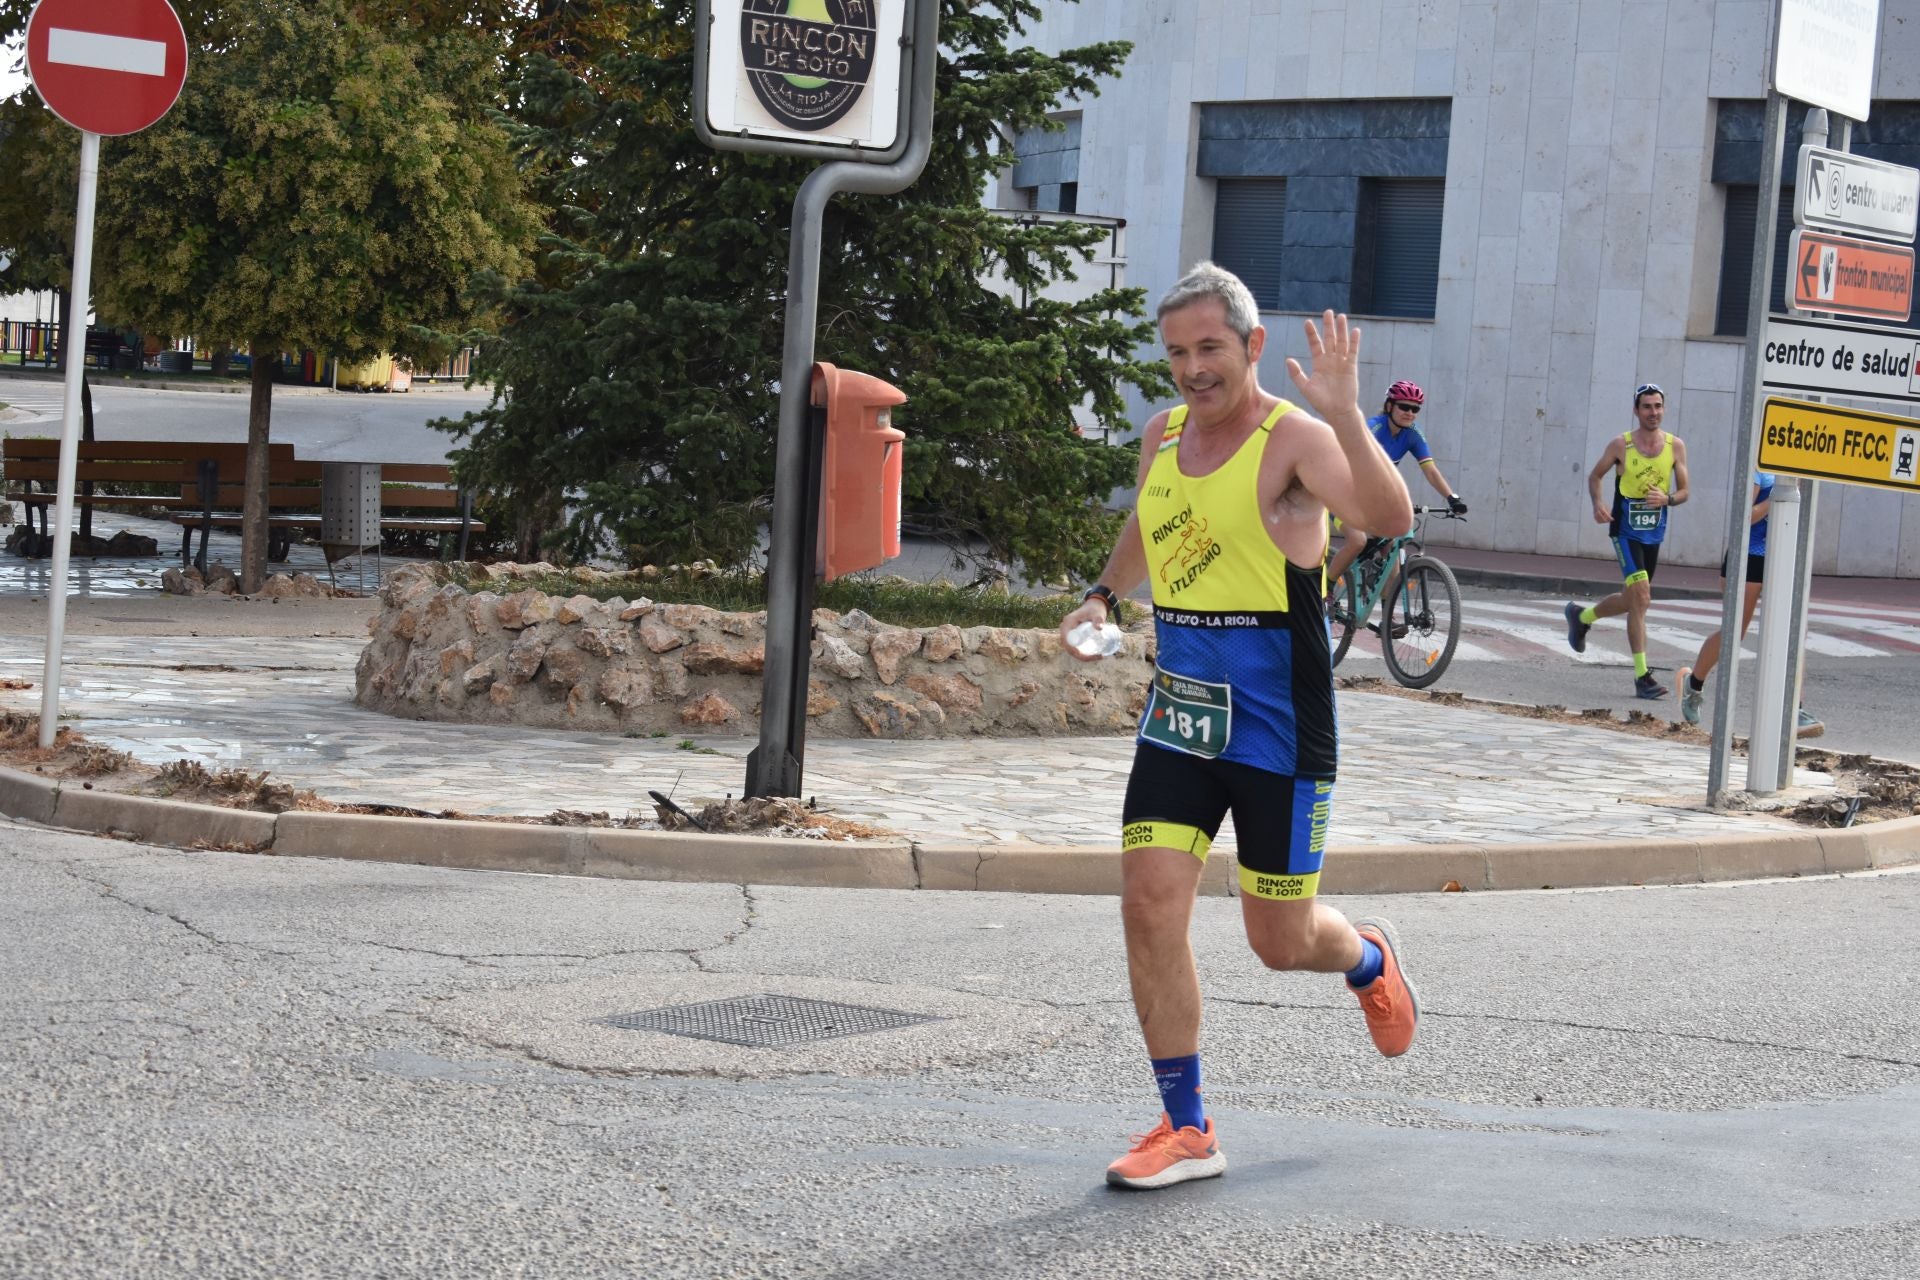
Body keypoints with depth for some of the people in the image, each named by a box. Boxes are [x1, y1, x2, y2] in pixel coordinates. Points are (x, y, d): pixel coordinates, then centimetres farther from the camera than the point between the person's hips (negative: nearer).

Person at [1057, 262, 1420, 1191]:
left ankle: (1370, 960, 43)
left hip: (1276, 727, -6)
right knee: (1149, 903, -7)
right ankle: (1186, 1130, 4)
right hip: (1178, 714, 6)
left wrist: (1344, 415, -42)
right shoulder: (1162, 437, 8)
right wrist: (1102, 596, 20)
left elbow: (1390, 519, -32)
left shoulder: (1294, 438, -13)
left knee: (1280, 941, 5)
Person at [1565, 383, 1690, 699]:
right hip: (1626, 530, -5)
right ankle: (1642, 676, -14)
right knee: (1641, 597, -17)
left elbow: (1683, 492, 5)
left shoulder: (1676, 446, 0)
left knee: (1633, 601, 18)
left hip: (1654, 532, 5)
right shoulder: (1620, 445, -7)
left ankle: (1581, 616, 46)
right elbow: (1595, 475, 7)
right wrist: (1597, 503, -12)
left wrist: (1667, 499, -17)